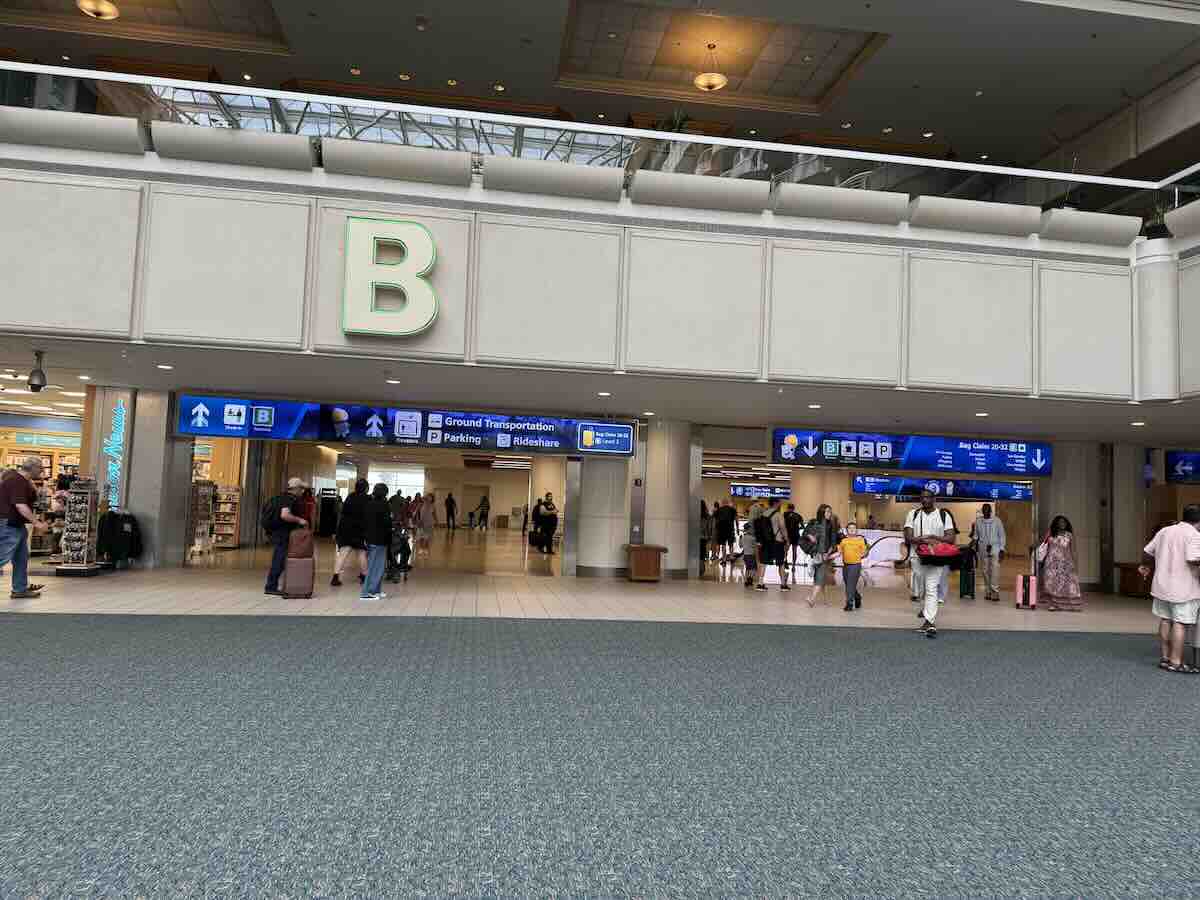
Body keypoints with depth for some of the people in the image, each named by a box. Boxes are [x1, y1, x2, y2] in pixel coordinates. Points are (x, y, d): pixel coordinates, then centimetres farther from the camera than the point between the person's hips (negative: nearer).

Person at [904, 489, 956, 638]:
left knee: (932, 589, -11)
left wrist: (933, 537, -16)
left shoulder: (944, 515, 3)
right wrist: (921, 540, -20)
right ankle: (927, 609, 41)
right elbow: (908, 537, -1)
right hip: (917, 556, 3)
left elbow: (951, 538, -3)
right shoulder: (913, 514, 8)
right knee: (921, 589, 13)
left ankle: (929, 622, -14)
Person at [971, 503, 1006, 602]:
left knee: (995, 570, -13)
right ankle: (987, 592, 15)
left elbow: (1002, 536, 4)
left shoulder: (997, 521, 2)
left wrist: (1002, 549, -3)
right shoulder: (978, 522, 7)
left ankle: (995, 592, -14)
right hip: (983, 550, 2)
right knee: (986, 571, 6)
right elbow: (975, 535, 15)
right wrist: (974, 538, -7)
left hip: (995, 549, -2)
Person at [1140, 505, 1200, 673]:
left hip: (1162, 584, 7)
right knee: (1180, 624, -3)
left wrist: (1145, 566, 33)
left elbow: (1148, 551, 17)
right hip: (1182, 588, -7)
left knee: (1165, 621, 14)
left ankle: (1164, 657, 21)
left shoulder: (1165, 531, 10)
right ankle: (1175, 662, -1)